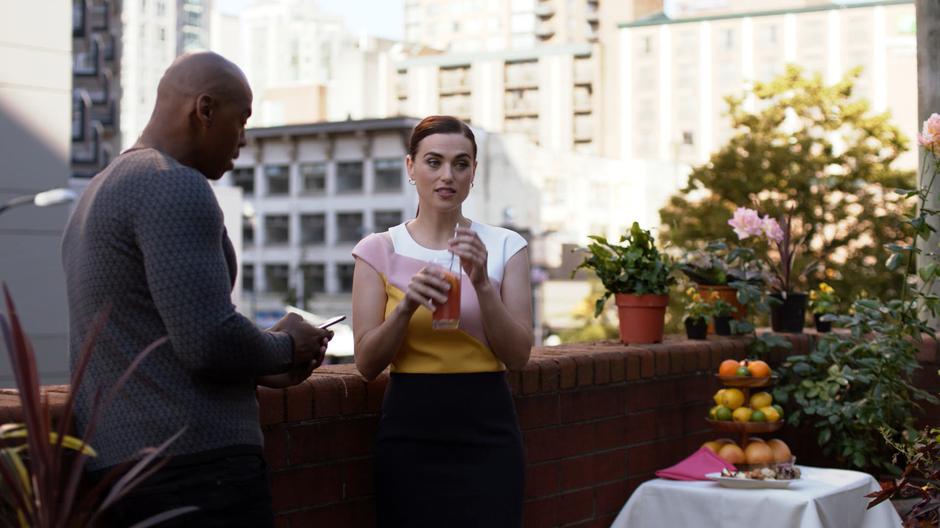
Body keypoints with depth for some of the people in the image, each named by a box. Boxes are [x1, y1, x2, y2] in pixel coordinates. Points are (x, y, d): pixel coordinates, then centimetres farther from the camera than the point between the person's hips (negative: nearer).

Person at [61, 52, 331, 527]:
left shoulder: (98, 192, 18)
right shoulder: (175, 187, -13)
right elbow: (210, 342, -22)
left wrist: (260, 369, 16)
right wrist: (286, 348, -2)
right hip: (194, 466, -10)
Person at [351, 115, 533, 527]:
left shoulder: (504, 246, 2)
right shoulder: (379, 250, 1)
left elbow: (518, 356, -3)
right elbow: (367, 363, -3)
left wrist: (481, 283, -17)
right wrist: (406, 306, -20)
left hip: (488, 432, 0)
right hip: (410, 433, 0)